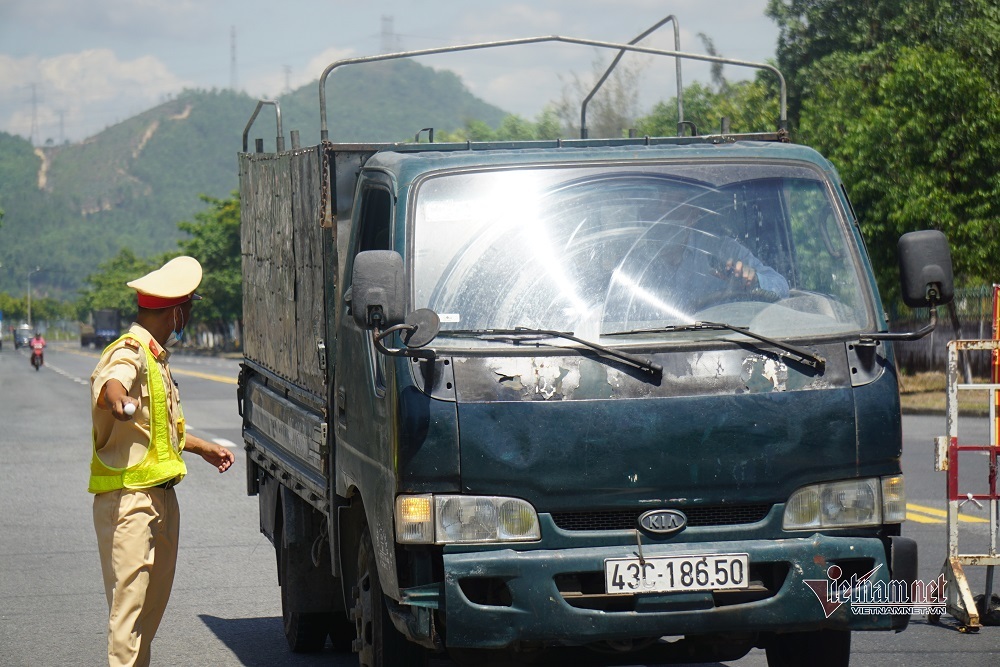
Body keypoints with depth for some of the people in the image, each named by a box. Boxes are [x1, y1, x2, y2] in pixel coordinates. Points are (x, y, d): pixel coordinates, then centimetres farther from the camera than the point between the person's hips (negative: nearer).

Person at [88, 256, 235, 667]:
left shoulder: (156, 357, 18)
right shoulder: (129, 354, -15)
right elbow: (111, 380, -41)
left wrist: (202, 447, 42)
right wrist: (119, 400, -63)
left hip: (160, 495, 10)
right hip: (129, 498, -10)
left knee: (154, 601, 16)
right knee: (129, 602, -13)